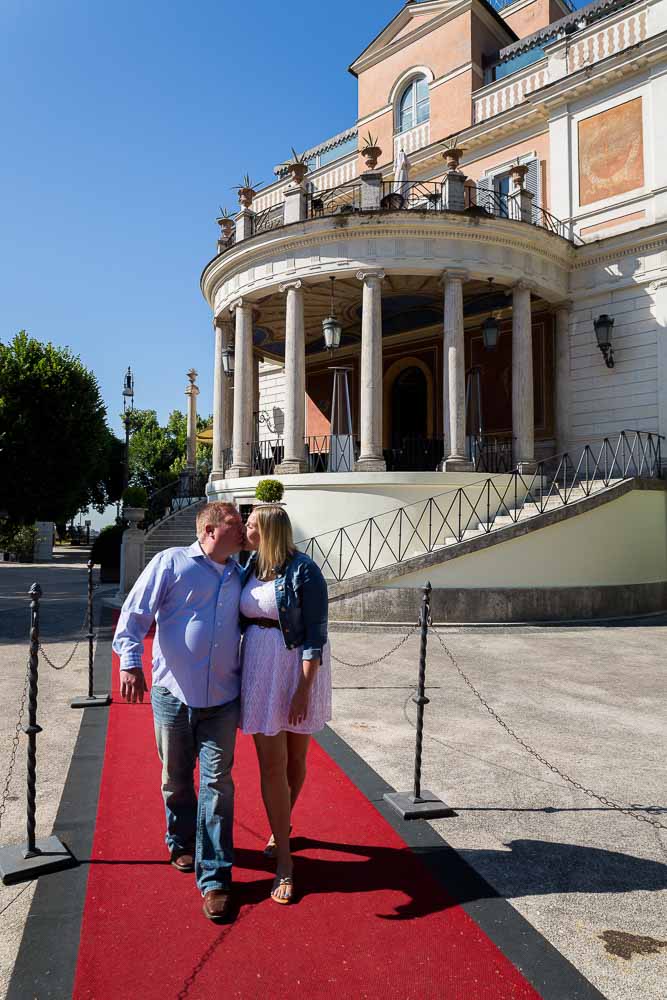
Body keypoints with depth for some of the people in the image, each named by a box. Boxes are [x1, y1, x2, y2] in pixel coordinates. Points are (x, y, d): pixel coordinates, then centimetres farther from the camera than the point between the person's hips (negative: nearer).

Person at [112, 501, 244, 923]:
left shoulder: (239, 575, 9)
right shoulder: (172, 563, -4)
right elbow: (135, 613, -8)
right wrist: (130, 662, -18)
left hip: (222, 699, 2)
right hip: (173, 694, -2)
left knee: (217, 784, 0)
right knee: (176, 779, 15)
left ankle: (214, 878, 9)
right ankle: (181, 844, 41)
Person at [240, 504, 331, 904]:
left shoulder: (304, 571, -16)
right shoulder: (250, 567, 2)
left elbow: (316, 635, -16)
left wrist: (304, 689, -19)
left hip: (299, 670, -4)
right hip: (260, 670, 4)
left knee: (296, 759, 15)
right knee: (271, 766, 3)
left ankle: (283, 825, 43)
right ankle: (284, 864, 16)